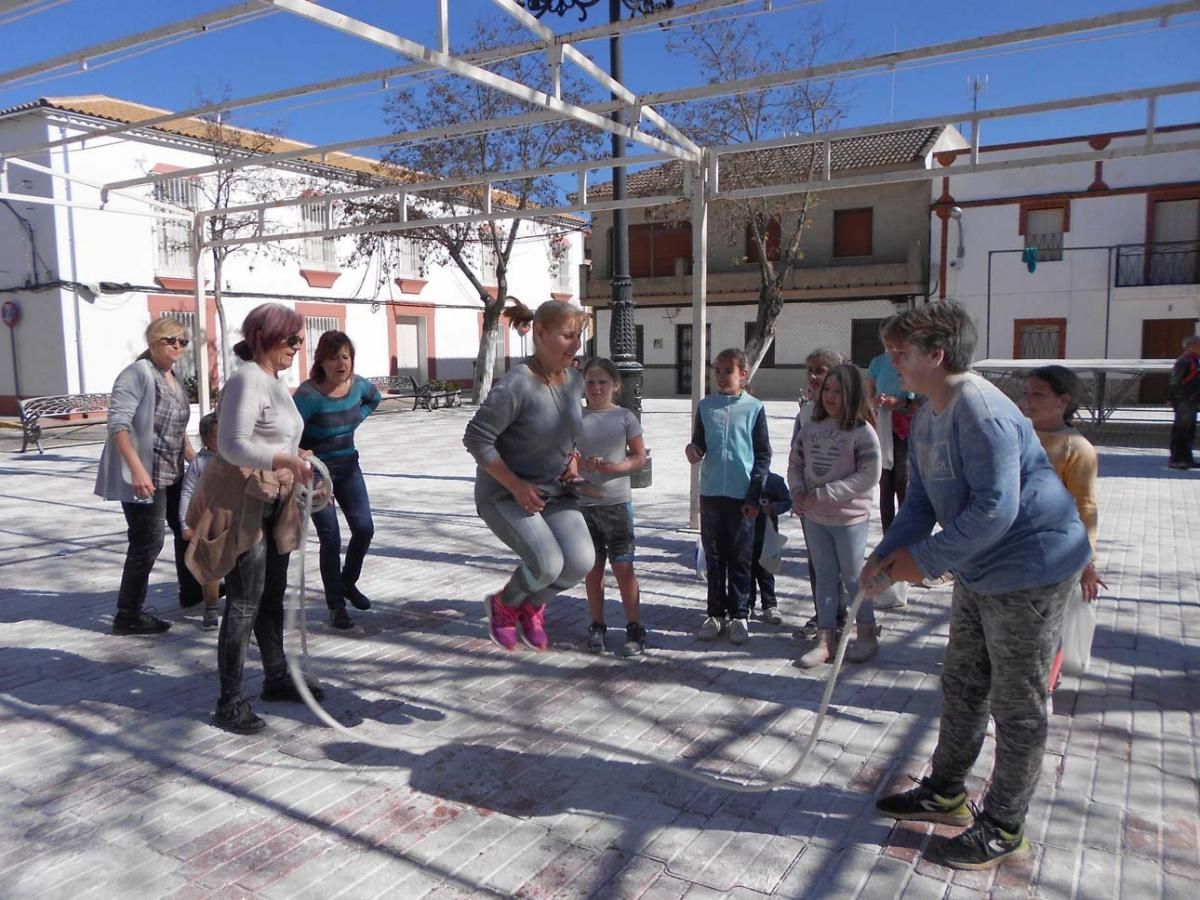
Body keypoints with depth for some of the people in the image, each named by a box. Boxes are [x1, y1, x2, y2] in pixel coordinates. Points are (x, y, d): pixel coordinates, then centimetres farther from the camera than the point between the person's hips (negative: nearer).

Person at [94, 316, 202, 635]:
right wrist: (138, 469, -29)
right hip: (145, 475, -9)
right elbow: (118, 424, -22)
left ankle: (191, 591, 37)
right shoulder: (138, 373, -14)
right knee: (148, 542, -7)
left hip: (172, 473, 10)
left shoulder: (173, 378, 12)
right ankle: (128, 615, 4)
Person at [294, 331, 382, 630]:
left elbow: (374, 398, 19)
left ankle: (348, 583, 29)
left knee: (364, 528, 2)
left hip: (348, 466, 6)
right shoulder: (308, 395, -24)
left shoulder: (357, 384, -5)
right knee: (330, 539, -4)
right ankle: (336, 606, 11)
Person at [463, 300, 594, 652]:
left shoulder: (574, 378, 0)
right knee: (547, 564, -21)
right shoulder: (516, 385, -24)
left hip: (554, 491, 7)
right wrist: (516, 485, -20)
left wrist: (572, 457, 3)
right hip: (504, 494, -6)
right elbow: (476, 439, -21)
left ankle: (531, 608, 20)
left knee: (582, 561, -12)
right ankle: (503, 604, 14)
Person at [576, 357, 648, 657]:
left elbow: (640, 457, 0)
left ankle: (635, 629, 11)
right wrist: (580, 463, -17)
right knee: (593, 568, 12)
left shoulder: (625, 417, -2)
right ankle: (597, 627, 24)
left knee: (623, 567, 0)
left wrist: (616, 467, -18)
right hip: (583, 504, 2)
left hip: (617, 503, -2)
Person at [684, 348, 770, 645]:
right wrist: (693, 450, -15)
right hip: (711, 492, 3)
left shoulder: (754, 408, -4)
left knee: (740, 558, 7)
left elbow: (764, 454, -3)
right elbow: (699, 445, 10)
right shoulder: (706, 406, 5)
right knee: (714, 556, 11)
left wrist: (754, 496, -7)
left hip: (742, 495, -3)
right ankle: (716, 613, 21)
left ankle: (739, 615, 18)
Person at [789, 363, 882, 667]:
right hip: (814, 517, 5)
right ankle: (825, 640, 21)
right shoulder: (812, 427, 3)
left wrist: (823, 494, -22)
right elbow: (795, 463, 9)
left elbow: (869, 475, -20)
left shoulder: (862, 431, -14)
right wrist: (798, 491, -10)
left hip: (849, 518, -5)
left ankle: (867, 635, 28)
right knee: (824, 576, 12)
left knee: (853, 577, 9)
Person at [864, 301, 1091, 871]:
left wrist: (925, 558, -23)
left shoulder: (980, 410, -26)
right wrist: (887, 555, -5)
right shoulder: (927, 416, 6)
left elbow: (995, 509, -31)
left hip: (1031, 569, -10)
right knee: (962, 685, 20)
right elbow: (923, 499, 8)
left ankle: (1004, 828, 22)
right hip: (980, 572, 10)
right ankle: (945, 794, 37)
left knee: (1017, 705, 5)